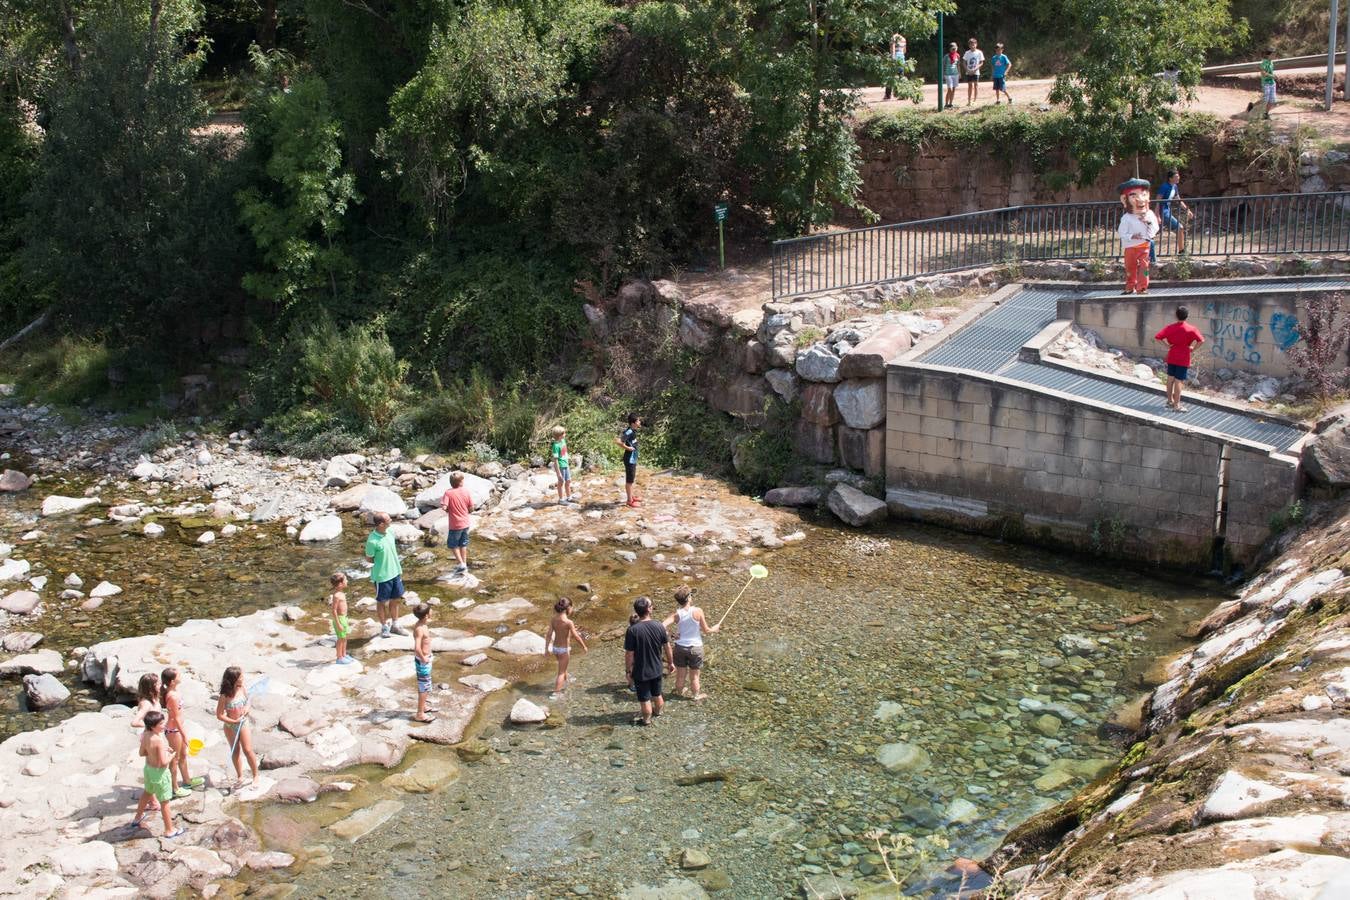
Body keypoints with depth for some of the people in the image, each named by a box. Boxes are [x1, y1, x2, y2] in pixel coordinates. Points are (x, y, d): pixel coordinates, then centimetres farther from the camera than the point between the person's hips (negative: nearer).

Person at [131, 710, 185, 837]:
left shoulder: (145, 735, -7)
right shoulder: (160, 740, -31)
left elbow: (142, 753, 7)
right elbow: (163, 762, -29)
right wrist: (171, 756, -11)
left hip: (148, 769, 8)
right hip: (160, 773, -8)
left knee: (147, 793, 32)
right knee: (165, 802, 7)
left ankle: (137, 818, 53)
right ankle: (169, 830, 19)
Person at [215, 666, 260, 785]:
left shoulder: (242, 689, -9)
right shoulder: (225, 696, -21)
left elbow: (247, 701, 11)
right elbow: (219, 715, -16)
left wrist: (247, 708, -11)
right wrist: (234, 721, -20)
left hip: (243, 723, 2)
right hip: (230, 726, -2)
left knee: (248, 750, -2)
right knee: (235, 751, 13)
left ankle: (256, 775, 13)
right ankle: (240, 776, 28)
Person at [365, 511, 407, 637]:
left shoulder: (389, 533, -4)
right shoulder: (373, 541, -26)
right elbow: (369, 558, -11)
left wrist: (398, 569, 11)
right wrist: (382, 563, -8)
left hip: (395, 572, 7)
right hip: (382, 575, -7)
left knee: (395, 599, 18)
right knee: (382, 602, 13)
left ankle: (395, 625, 34)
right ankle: (384, 626, 29)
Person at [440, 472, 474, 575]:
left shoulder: (448, 493, -17)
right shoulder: (466, 491, -8)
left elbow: (444, 507, -26)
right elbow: (471, 508, -5)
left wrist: (448, 511, -4)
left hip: (455, 524, -4)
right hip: (466, 523, 4)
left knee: (453, 545, 13)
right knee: (463, 544, 19)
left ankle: (461, 564, 5)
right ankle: (464, 565, 26)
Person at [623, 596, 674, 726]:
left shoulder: (633, 630, -24)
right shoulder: (658, 626, -13)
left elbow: (629, 654, -19)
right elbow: (667, 647, -1)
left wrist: (628, 671, -5)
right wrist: (670, 662, 14)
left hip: (641, 672, -4)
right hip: (657, 669, 4)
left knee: (644, 699, 16)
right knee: (657, 694, 26)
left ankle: (646, 719, 33)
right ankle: (658, 712, 48)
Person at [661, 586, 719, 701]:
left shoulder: (676, 614, -14)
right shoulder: (697, 611, -18)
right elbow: (706, 631, -9)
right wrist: (715, 629, 12)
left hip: (680, 647, 2)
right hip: (695, 648, -2)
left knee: (680, 675, 18)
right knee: (694, 676, 15)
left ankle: (680, 693, 36)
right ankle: (697, 695, 31)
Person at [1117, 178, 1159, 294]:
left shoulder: (1150, 215, 0)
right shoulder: (1126, 218, -9)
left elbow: (1155, 229, 7)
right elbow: (1122, 233, -9)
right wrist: (1132, 236, -23)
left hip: (1144, 246, 1)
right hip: (1130, 247, -1)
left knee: (1144, 267, -4)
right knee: (1130, 267, 9)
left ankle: (1142, 288, 3)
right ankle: (1130, 287, 24)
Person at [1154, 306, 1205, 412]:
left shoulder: (1170, 327, -1)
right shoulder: (1191, 329, -12)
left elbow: (1157, 337, -4)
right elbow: (1201, 340, -23)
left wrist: (1167, 344, 2)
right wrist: (1193, 348, -9)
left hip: (1171, 357, 4)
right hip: (1183, 359, -4)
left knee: (1170, 379, 15)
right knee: (1179, 381, -1)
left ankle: (1170, 401, 25)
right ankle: (1176, 405, 2)